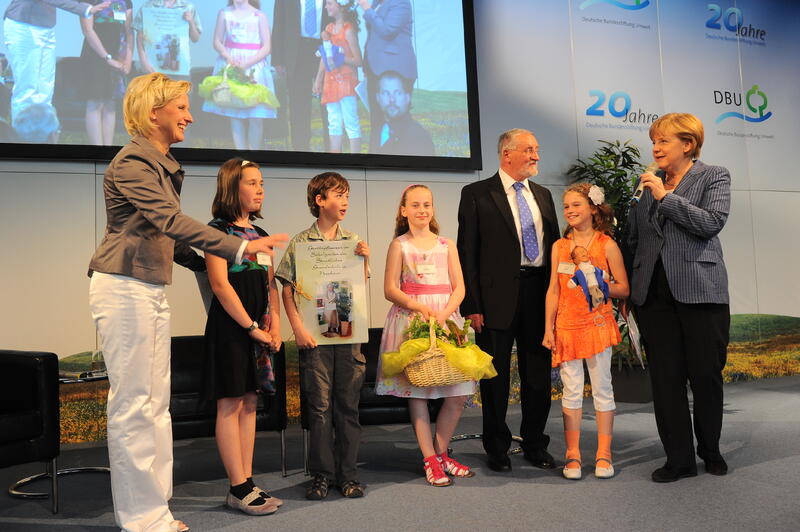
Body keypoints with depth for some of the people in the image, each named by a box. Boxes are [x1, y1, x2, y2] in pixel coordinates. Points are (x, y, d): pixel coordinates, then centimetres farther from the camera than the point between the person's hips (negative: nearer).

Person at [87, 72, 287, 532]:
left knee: (157, 402, 11)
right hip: (124, 288, -9)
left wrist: (207, 266, 15)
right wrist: (240, 248, -30)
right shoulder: (133, 162, -13)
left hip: (153, 291, 10)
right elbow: (172, 221, -26)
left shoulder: (164, 164, 16)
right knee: (133, 403, -4)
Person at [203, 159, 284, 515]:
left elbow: (270, 285, 14)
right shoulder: (218, 230, -5)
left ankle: (247, 484, 14)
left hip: (258, 328, 7)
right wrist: (252, 327, -15)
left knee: (249, 402, 8)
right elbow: (220, 284, -14)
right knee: (230, 403, -3)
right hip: (230, 326, -7)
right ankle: (238, 489, 2)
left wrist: (275, 324, -1)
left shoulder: (260, 234, 16)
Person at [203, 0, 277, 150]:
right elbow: (217, 41, 8)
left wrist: (246, 64, -15)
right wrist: (228, 58, -11)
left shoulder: (259, 16, 0)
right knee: (234, 114, 1)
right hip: (230, 66, 2)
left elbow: (266, 47, -4)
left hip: (254, 66, -2)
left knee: (256, 116, -7)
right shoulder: (224, 13, 8)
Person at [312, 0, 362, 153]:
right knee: (334, 123, 10)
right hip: (331, 82, 7)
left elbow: (357, 60, -11)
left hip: (346, 82, -7)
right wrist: (318, 79, 12)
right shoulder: (329, 28, 11)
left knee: (351, 123, -5)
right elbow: (324, 55, 15)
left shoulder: (349, 30, -9)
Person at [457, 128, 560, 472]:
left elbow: (555, 245, 17)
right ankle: (497, 448, 21)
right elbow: (467, 253, -5)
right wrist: (472, 305, -12)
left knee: (538, 375, 11)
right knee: (495, 376, 5)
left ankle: (535, 444, 27)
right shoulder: (477, 194, -2)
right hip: (497, 298, -5)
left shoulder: (543, 195, 15)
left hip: (539, 293, 5)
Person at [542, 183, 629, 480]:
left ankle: (603, 455, 13)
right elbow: (553, 290, 8)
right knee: (571, 390, 5)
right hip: (567, 325, 2)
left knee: (602, 388, 4)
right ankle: (573, 455, 12)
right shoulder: (559, 246, 8)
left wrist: (599, 286, -17)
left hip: (597, 323, -2)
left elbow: (624, 288, 1)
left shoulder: (606, 245, 0)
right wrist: (548, 329, 4)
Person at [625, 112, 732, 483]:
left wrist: (666, 197, -12)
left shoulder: (714, 177, 3)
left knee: (706, 375, 4)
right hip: (654, 293, 4)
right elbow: (633, 239, 19)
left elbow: (713, 222, -14)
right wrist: (629, 285, 13)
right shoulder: (648, 183, 15)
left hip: (700, 290, -4)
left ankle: (710, 451, 25)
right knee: (665, 379, 4)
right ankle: (679, 459, 13)